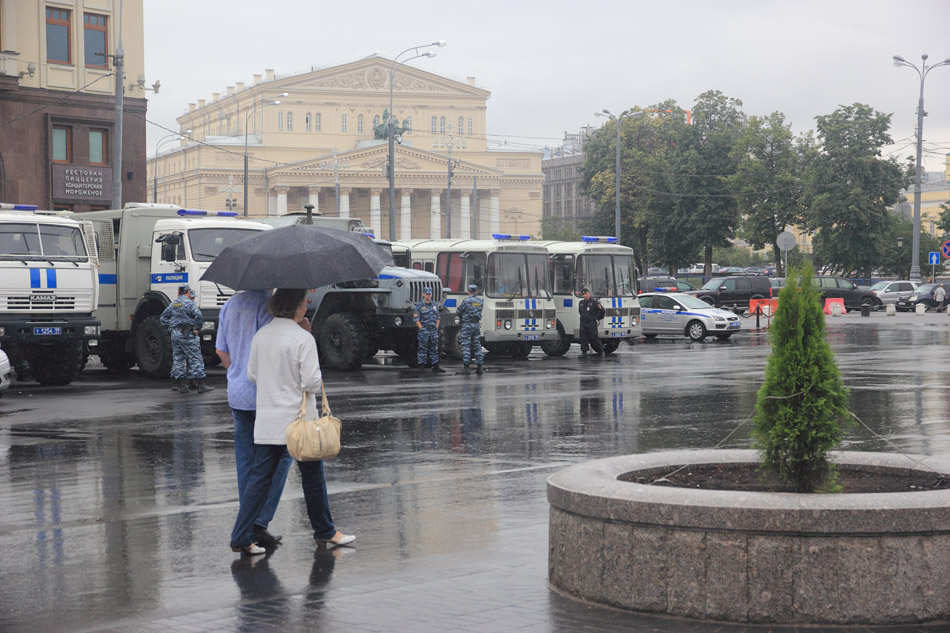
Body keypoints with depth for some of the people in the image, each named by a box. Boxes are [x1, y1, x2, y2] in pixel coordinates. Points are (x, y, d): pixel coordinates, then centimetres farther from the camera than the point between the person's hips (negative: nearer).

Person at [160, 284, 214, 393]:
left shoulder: (172, 304, 14)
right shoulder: (189, 303, -8)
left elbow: (163, 318, 19)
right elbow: (198, 315, -22)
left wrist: (170, 329, 16)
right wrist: (196, 328, -11)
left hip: (174, 334, 7)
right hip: (187, 335, -7)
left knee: (177, 359, 9)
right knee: (195, 359, -4)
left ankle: (181, 386, 8)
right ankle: (201, 385, -5)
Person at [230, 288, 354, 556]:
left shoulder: (261, 335, 3)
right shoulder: (303, 338, -15)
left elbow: (252, 375, 11)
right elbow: (312, 382, -17)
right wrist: (319, 381, 4)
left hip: (266, 421, 5)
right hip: (299, 420, -5)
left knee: (259, 477, 7)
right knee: (313, 476, 11)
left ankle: (241, 537, 1)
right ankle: (325, 532, 24)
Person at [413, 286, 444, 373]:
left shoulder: (435, 305, 12)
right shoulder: (419, 306, -5)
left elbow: (438, 317, 18)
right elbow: (416, 318, -8)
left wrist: (436, 327, 8)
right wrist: (421, 328, -12)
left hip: (433, 330, 5)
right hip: (424, 331, -5)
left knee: (434, 349, 8)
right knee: (423, 349, -4)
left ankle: (435, 367, 12)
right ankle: (422, 366, 0)